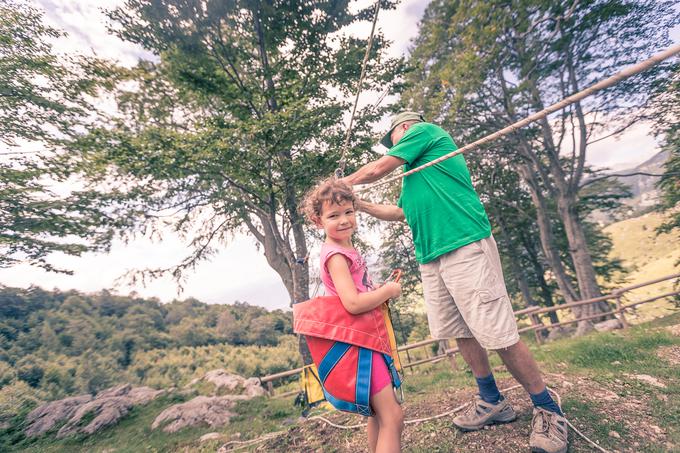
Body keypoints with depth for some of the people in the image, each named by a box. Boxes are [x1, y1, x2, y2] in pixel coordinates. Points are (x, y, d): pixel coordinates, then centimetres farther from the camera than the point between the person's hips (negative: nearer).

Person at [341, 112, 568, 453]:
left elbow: (375, 171, 2)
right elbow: (398, 212, 34)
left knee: (499, 336, -5)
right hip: (430, 259, 9)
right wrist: (356, 204, 34)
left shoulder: (424, 129, 5)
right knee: (462, 334, 12)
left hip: (465, 248, -9)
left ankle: (548, 410, 14)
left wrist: (343, 183, 20)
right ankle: (492, 403, 28)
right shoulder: (415, 173, 29)